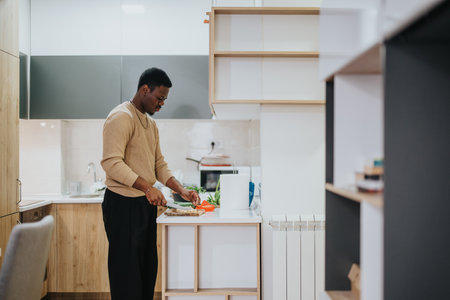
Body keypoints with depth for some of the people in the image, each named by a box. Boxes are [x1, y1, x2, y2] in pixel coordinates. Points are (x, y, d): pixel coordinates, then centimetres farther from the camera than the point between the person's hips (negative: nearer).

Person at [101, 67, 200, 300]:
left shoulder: (150, 124, 17)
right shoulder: (121, 117, -12)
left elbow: (159, 164, 17)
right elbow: (112, 162, -22)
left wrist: (182, 190, 4)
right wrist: (147, 188, -27)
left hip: (145, 203, 9)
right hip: (123, 204, -9)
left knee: (147, 268, 14)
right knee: (127, 274, -1)